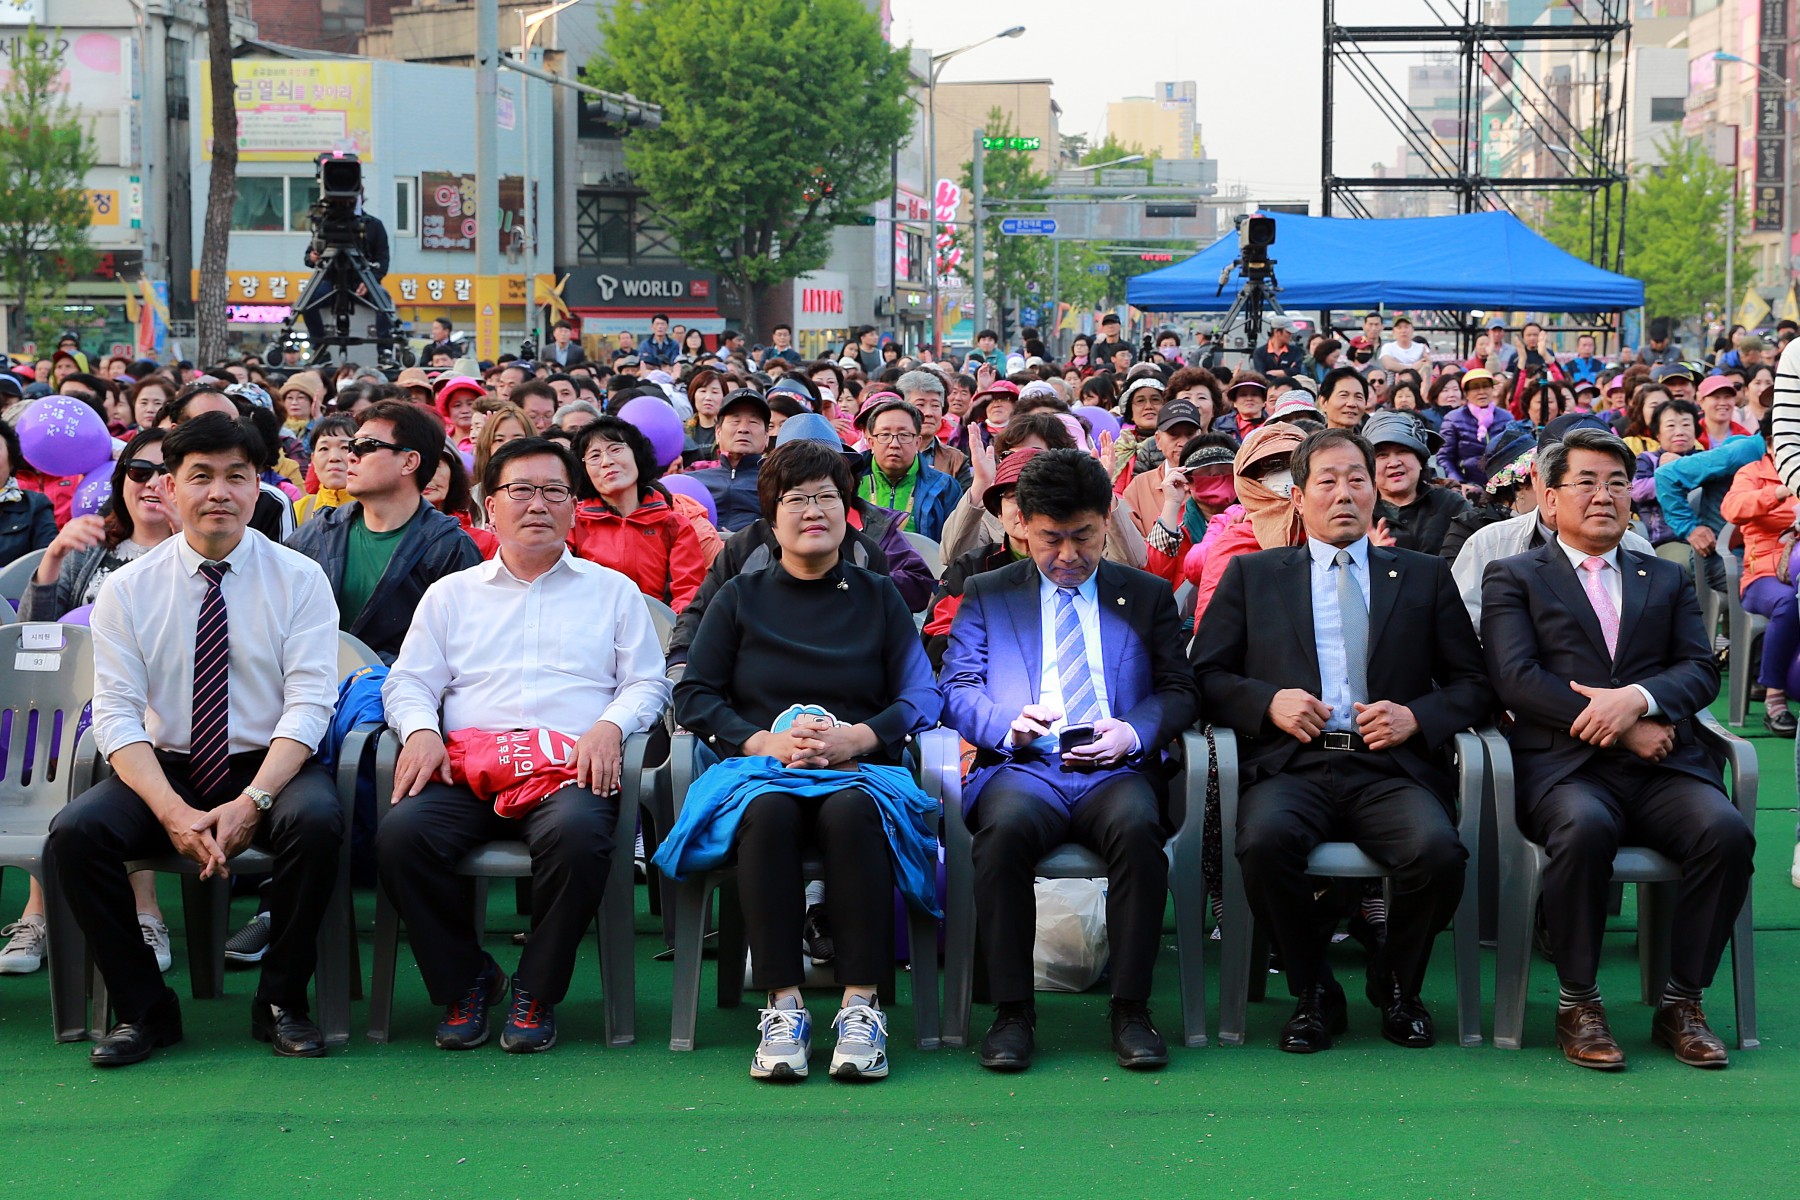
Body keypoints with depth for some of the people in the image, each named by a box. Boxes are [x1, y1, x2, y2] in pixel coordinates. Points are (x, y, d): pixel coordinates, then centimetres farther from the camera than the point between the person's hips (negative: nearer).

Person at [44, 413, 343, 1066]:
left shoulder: (299, 579, -2)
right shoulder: (128, 589, 2)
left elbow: (308, 704, -9)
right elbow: (116, 715, -6)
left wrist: (251, 802, -24)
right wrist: (173, 811, -22)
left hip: (270, 766, -1)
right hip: (165, 767, 2)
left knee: (317, 820, -34)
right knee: (74, 833, -26)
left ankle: (282, 1002, -13)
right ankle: (143, 1010, -8)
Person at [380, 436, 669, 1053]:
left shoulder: (613, 591, 22)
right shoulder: (451, 593, 25)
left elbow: (647, 683, 14)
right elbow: (408, 682, 18)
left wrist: (609, 726, -7)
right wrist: (421, 730, -4)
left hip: (570, 765, -1)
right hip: (465, 763, 2)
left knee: (579, 833, -38)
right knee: (400, 833, -31)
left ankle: (536, 992, -17)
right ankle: (465, 979, -9)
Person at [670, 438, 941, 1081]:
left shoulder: (879, 599, 18)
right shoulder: (739, 599, 19)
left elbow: (922, 698, 8)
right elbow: (694, 695, 9)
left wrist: (857, 737, -12)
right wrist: (765, 741, -8)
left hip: (858, 768, 0)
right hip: (761, 765, 0)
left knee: (852, 813, -37)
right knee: (769, 812, -37)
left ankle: (861, 1004, -38)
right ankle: (784, 1005, -38)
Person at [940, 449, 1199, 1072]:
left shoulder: (1148, 595, 20)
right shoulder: (986, 594, 19)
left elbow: (1179, 691, 14)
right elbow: (957, 688, 10)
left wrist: (1133, 732, -7)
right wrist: (1008, 725, -11)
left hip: (1116, 770, 0)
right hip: (1022, 768, 0)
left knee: (1137, 827, -35)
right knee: (1005, 828, -36)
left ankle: (1131, 1009, -26)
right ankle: (1011, 1012, -25)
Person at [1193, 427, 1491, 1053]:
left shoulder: (1426, 576, 20)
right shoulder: (1252, 574, 18)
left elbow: (1474, 683, 16)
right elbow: (1205, 674, 13)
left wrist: (1417, 716, -4)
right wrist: (1267, 701, -6)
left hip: (1390, 767, 1)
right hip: (1292, 763, 0)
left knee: (1438, 851, -32)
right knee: (1264, 840, -35)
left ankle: (1396, 987, 0)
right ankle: (1314, 994, -9)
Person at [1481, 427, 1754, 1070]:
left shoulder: (1668, 580, 25)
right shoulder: (1513, 578, 14)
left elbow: (1701, 670, 10)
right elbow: (1516, 677, -1)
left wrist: (1639, 698, -13)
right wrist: (1618, 727, -10)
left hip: (1662, 763, 3)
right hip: (1565, 766, -3)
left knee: (1726, 831, -28)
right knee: (1585, 828, -37)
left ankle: (1681, 1003, -12)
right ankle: (1578, 1004, -19)